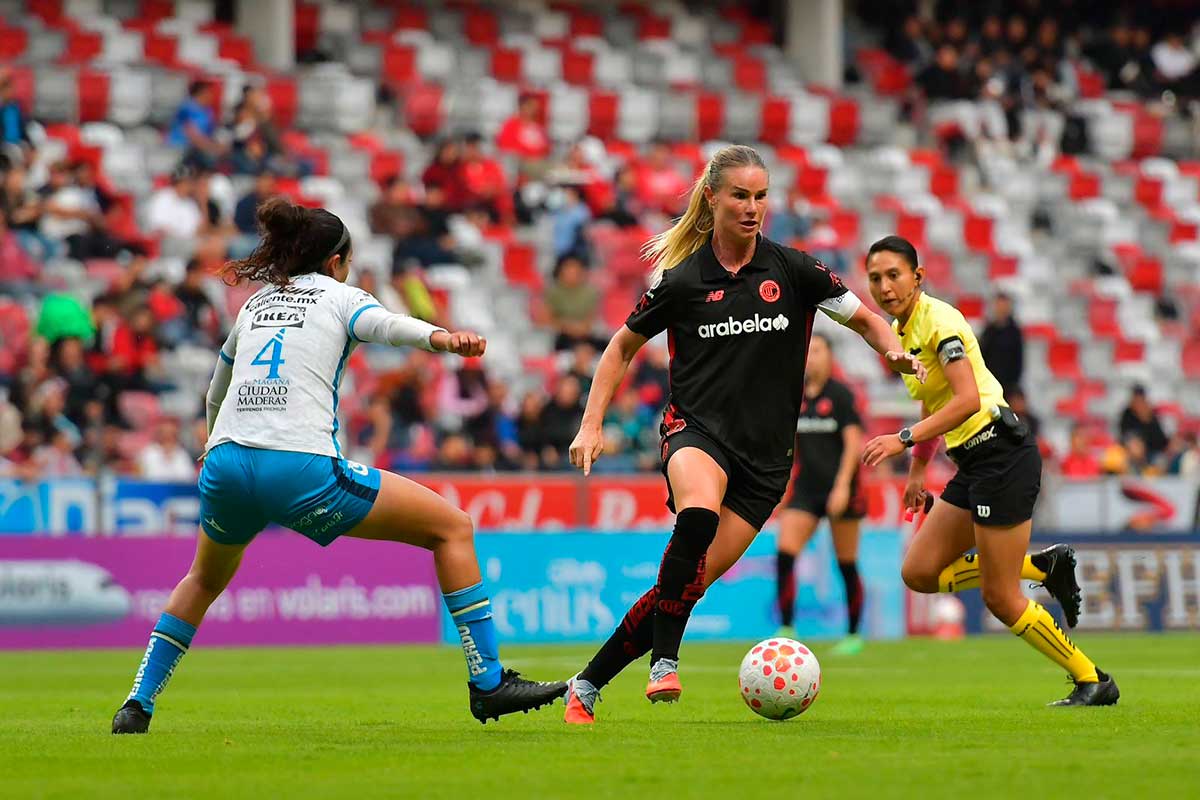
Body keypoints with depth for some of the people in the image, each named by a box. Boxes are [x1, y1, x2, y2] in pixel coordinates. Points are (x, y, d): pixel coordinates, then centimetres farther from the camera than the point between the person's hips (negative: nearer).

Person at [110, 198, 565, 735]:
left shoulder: (254, 303, 27)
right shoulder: (338, 296, 12)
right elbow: (385, 324, -14)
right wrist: (439, 338, -33)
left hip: (225, 466, 6)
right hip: (301, 468, -6)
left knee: (205, 580, 35)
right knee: (453, 528, 5)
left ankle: (137, 705, 27)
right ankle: (488, 684, -1)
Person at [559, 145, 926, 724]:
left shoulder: (791, 270, 1)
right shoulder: (680, 279, 0)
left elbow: (867, 319, 10)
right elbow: (623, 347, 13)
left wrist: (894, 351, -12)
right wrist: (592, 425, 3)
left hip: (765, 455, 2)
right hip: (696, 431, -2)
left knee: (688, 585, -6)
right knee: (698, 514, -37)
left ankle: (587, 685, 8)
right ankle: (664, 663, -30)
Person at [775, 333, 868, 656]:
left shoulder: (840, 395, -6)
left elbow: (853, 443, -10)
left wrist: (842, 486, -19)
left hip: (839, 488, -4)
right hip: (806, 489, 4)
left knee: (847, 565, 4)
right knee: (784, 554, -13)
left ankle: (853, 635, 17)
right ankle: (786, 630, -12)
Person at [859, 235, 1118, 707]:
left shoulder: (937, 319, -14)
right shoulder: (902, 330, 13)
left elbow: (968, 399, -25)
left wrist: (904, 438, -28)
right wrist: (917, 468, 28)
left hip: (1002, 454, -9)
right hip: (973, 461, 9)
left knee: (999, 598, -6)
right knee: (918, 572, 3)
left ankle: (1093, 682, 8)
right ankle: (1044, 567, 13)